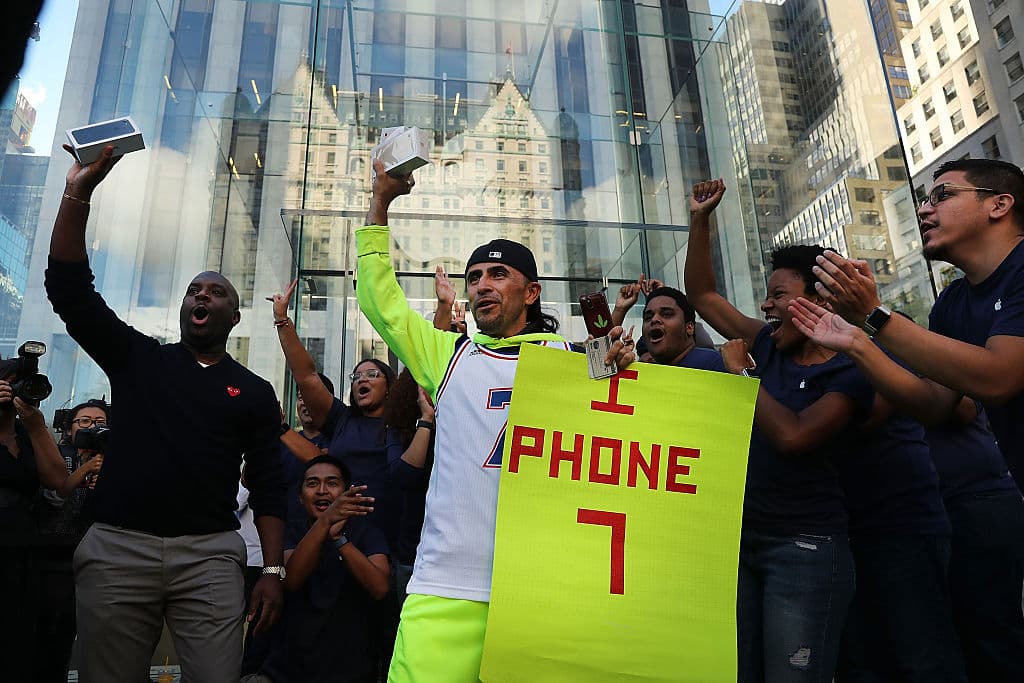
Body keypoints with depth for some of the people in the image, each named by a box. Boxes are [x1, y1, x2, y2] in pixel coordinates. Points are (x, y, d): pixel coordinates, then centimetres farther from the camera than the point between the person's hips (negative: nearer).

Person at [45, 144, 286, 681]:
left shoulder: (253, 392, 10)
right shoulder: (137, 358, 13)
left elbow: (268, 489, 7)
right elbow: (69, 289, 3)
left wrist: (273, 571, -3)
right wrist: (78, 194, -6)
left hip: (209, 555, -1)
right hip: (117, 547, 1)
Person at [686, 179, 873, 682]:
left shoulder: (850, 374, -9)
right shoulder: (767, 346, 9)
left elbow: (792, 435, -25)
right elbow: (702, 295, 17)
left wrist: (741, 372, -13)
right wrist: (700, 219, 13)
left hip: (804, 546, -6)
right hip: (740, 537, 7)